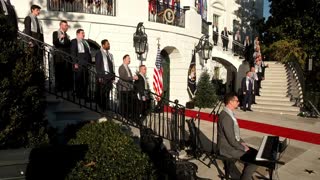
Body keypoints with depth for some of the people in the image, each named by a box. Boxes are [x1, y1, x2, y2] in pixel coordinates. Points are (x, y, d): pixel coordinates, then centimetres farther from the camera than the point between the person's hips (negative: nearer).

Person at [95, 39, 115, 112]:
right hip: (103, 76, -5)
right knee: (101, 93, -3)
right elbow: (97, 66, -6)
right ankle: (102, 108, 4)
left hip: (109, 77, 5)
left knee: (107, 93, 7)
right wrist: (99, 77, -13)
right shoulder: (99, 54, 0)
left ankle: (107, 108, 12)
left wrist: (113, 77, 10)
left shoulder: (110, 55, 18)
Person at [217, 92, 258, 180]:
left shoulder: (230, 113, 5)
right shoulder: (226, 117, -27)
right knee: (254, 160, -11)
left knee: (255, 153, 10)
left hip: (233, 144, 10)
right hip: (228, 148, -10)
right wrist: (243, 148, -12)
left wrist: (242, 142, 7)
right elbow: (231, 140, -25)